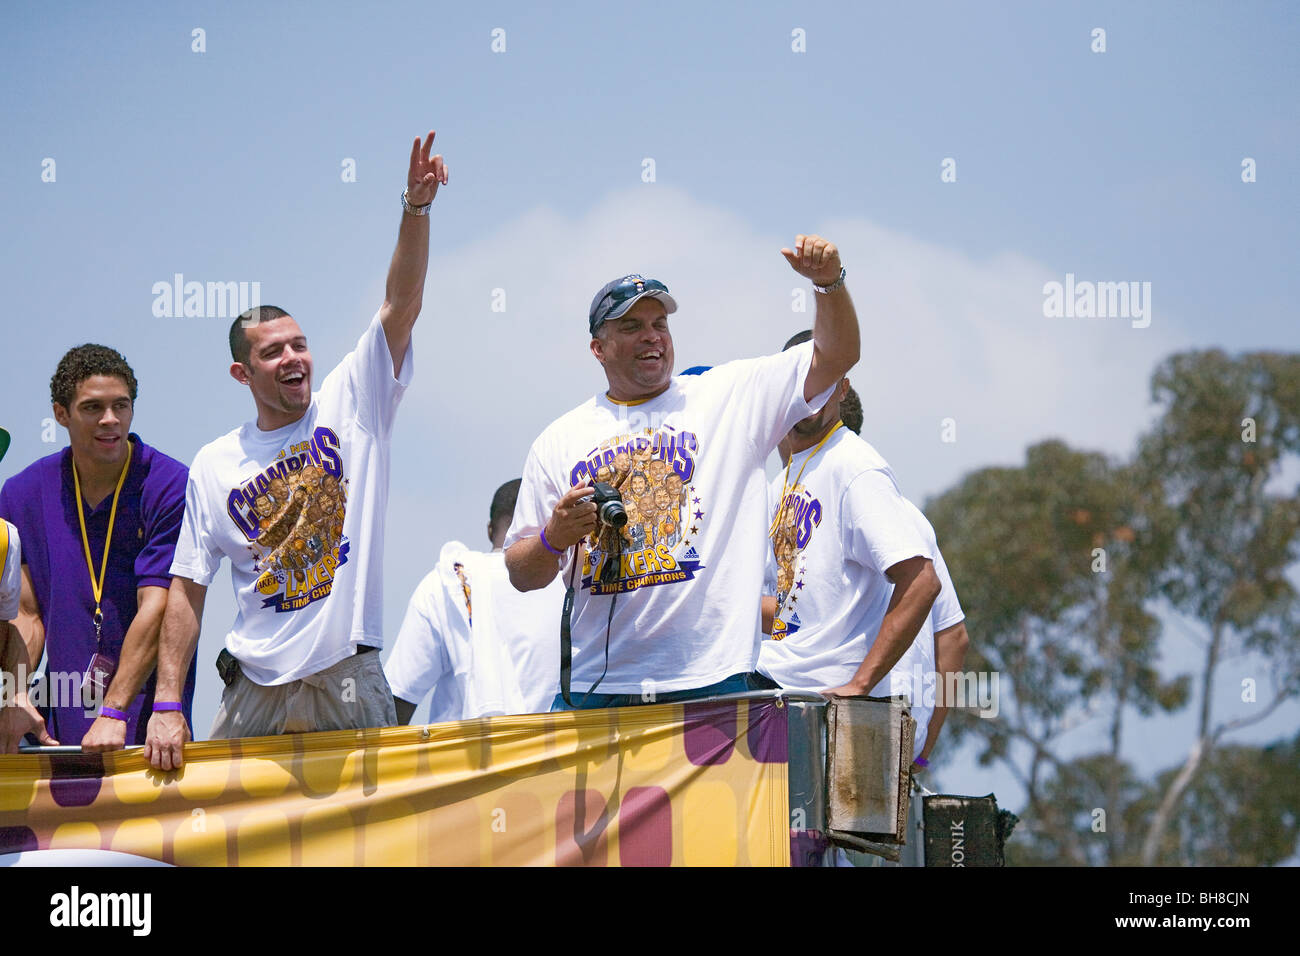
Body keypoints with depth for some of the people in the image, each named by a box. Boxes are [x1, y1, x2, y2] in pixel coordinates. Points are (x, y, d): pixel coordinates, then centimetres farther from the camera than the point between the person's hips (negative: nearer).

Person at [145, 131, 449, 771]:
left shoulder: (351, 404, 6)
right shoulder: (214, 466, 7)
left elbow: (401, 305, -6)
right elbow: (187, 589, 7)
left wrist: (416, 209, -20)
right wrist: (166, 706, -1)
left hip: (349, 680, -1)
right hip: (256, 688, 1)